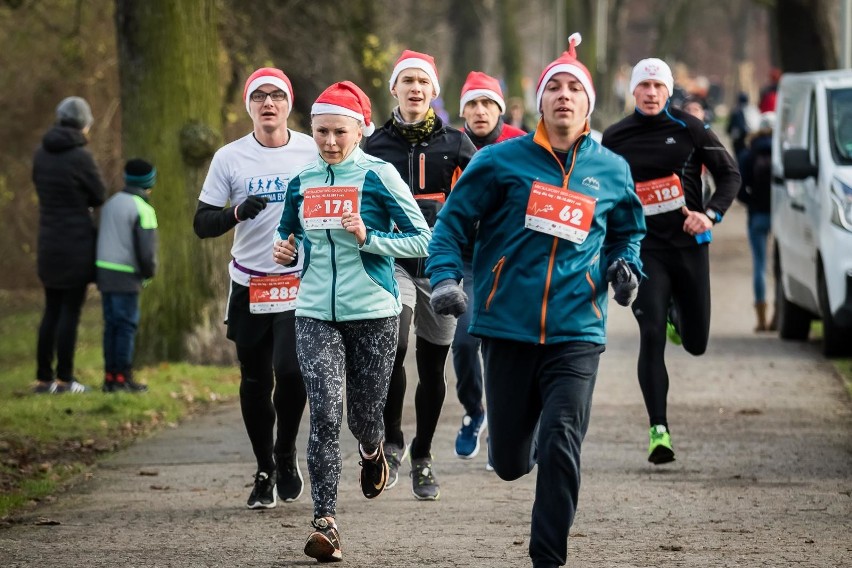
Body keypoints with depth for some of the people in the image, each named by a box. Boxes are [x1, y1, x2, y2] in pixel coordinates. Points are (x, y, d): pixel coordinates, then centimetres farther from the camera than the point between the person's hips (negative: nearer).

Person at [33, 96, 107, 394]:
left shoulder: (42, 153, 4)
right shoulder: (81, 157, -16)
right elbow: (99, 196, -5)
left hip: (49, 243, 6)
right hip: (77, 243, -6)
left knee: (52, 311, 13)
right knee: (71, 311, 0)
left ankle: (43, 378, 13)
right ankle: (64, 379, 2)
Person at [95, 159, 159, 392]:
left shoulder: (111, 203, 14)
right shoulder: (142, 209, -11)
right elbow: (146, 249, -15)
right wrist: (150, 271, 5)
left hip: (104, 270, 7)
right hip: (126, 276, -7)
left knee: (111, 324, 10)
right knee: (127, 325, -3)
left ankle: (110, 376, 11)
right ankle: (123, 378, -3)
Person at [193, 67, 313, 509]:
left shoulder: (314, 153, -1)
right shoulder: (230, 158, 1)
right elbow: (202, 223, 0)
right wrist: (238, 213, -20)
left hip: (300, 284, -2)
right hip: (249, 285, 2)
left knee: (290, 369, -17)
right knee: (255, 381, 6)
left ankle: (286, 455, 8)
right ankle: (265, 472, 22)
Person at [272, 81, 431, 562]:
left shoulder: (379, 176, -6)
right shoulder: (302, 183, 7)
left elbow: (423, 239, -6)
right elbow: (289, 235, 24)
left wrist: (368, 239, -19)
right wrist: (287, 253, 2)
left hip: (373, 312, -2)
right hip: (316, 314, 2)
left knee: (364, 414, 8)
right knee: (326, 414, -13)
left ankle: (373, 453, 47)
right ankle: (326, 523, -13)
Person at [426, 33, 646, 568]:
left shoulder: (612, 171, 9)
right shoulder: (503, 160, 1)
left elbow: (629, 231, 27)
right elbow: (453, 221, 5)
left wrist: (626, 264, 6)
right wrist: (446, 277, -10)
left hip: (577, 332, 0)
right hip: (508, 325, 0)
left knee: (561, 451, -14)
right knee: (510, 461, 7)